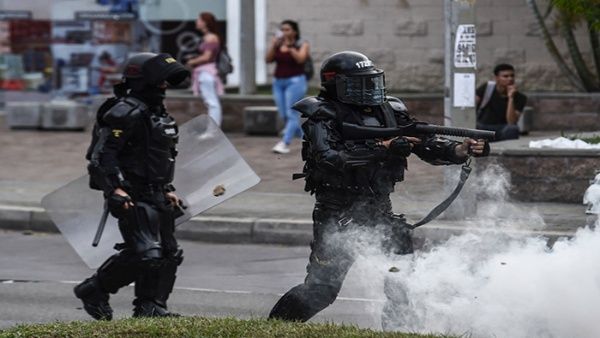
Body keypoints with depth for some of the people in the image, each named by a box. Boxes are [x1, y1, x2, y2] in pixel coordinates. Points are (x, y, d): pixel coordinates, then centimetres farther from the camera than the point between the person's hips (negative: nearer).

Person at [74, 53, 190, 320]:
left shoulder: (158, 113, 17)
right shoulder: (127, 112, -14)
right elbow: (103, 153, -20)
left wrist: (167, 189, 25)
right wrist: (116, 188, -28)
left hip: (156, 196, 10)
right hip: (133, 197, -10)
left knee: (169, 254, 8)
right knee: (146, 254, -17)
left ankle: (151, 307, 15)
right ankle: (94, 290, -2)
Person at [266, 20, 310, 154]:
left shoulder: (302, 45, -1)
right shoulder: (277, 45, 9)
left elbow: (300, 59, -17)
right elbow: (268, 59, 1)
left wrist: (289, 47, -20)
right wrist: (273, 45, -9)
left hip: (295, 81, -6)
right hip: (278, 82, 6)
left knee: (291, 114, -11)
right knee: (284, 115, 7)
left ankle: (285, 143, -17)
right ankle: (306, 137, 23)